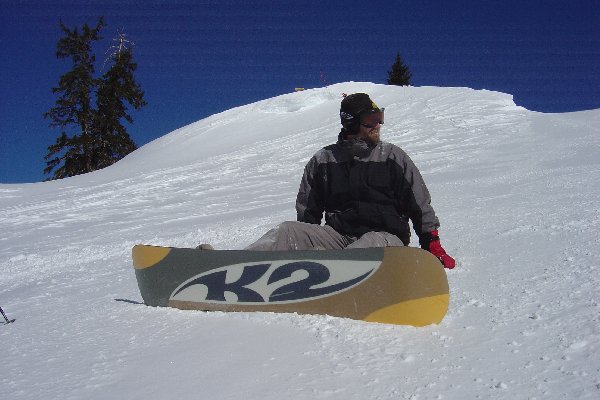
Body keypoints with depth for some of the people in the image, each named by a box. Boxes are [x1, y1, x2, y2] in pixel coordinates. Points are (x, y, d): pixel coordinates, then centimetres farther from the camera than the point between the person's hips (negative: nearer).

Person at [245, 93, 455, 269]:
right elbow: (307, 212, 18)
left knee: (373, 243, -39)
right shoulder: (323, 160, 11)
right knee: (288, 230, -22)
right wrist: (302, 242, 8)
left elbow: (420, 205, 11)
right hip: (338, 235, 2)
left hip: (386, 236, -2)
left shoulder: (392, 157, 9)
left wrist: (432, 245, 7)